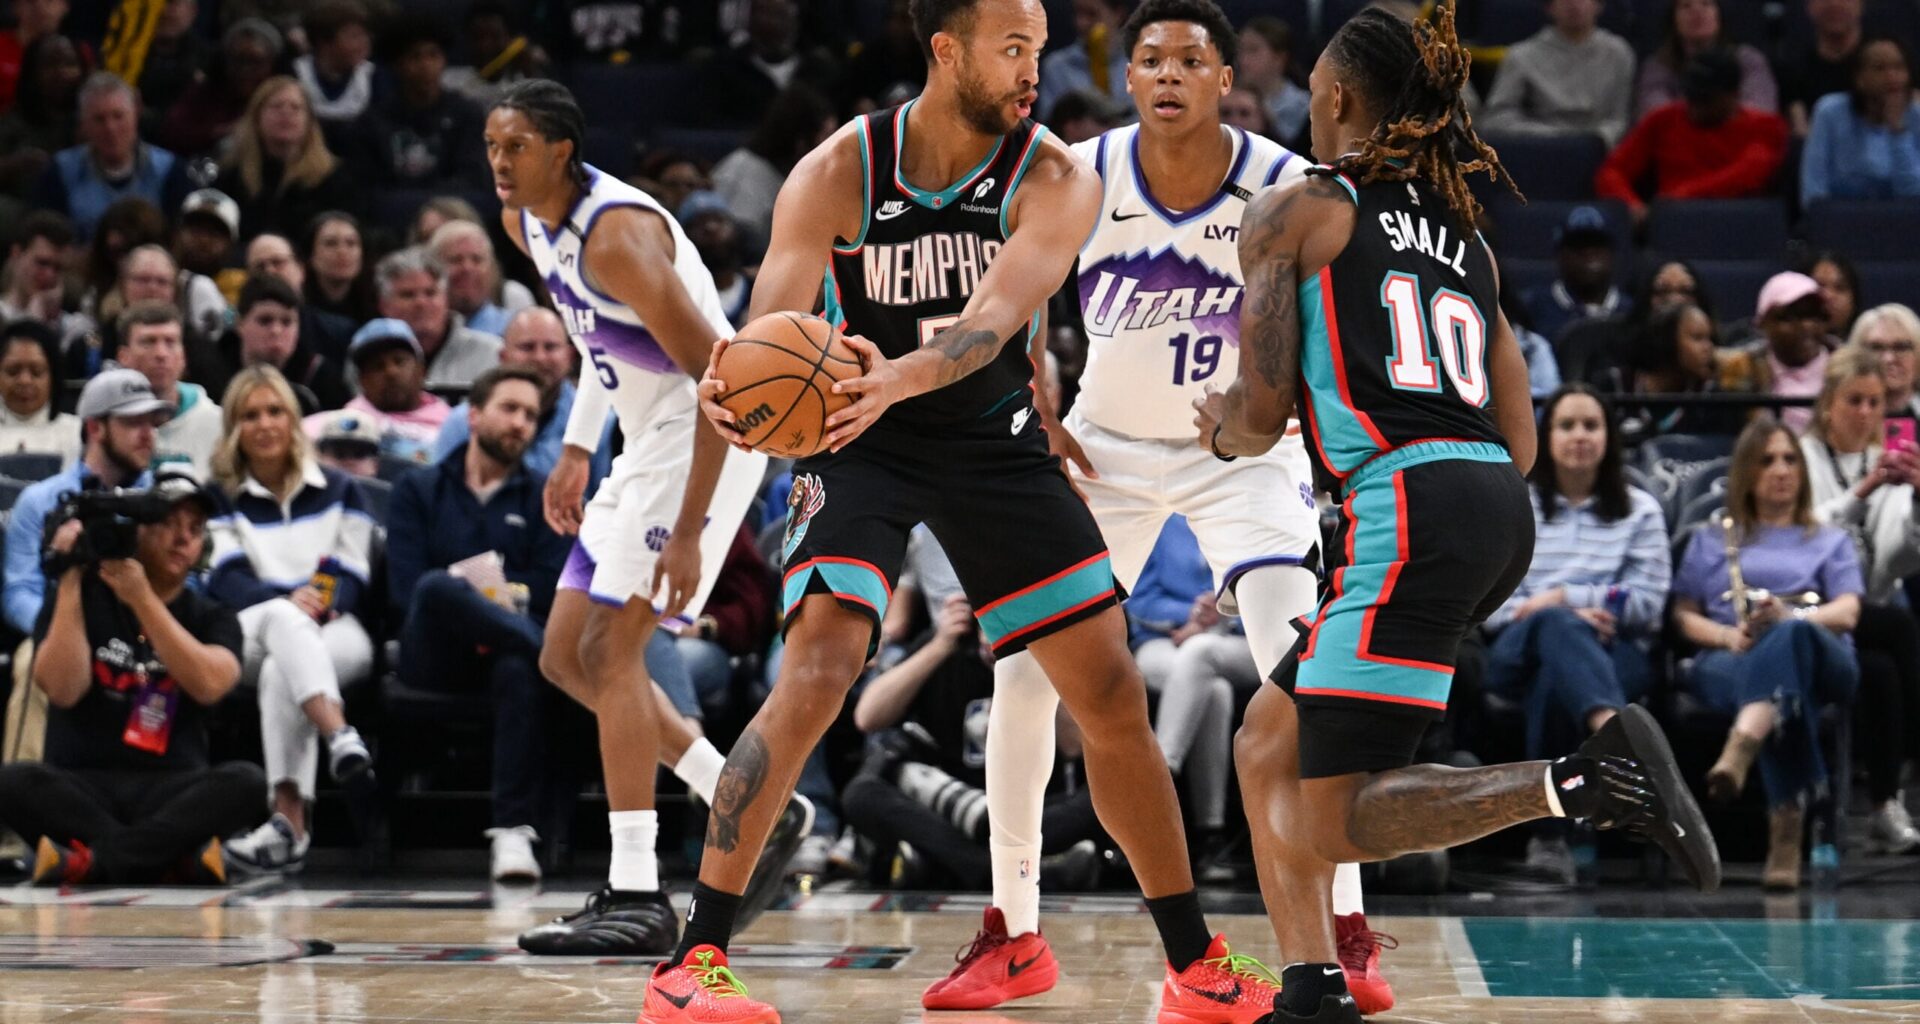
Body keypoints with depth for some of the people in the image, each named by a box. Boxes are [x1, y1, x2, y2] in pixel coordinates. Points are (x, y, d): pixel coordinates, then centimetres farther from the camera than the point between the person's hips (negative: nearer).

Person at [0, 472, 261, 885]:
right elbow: (62, 690, -8)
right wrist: (70, 583, -11)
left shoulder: (212, 619, 12)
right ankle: (173, 855, -31)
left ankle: (93, 858, -32)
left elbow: (208, 685, -11)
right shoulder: (82, 599, 10)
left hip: (172, 791, 1)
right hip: (82, 788, -1)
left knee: (245, 782, -31)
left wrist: (141, 598, -15)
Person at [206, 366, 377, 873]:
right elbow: (226, 580, 2)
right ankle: (339, 735, -65)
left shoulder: (341, 491, 22)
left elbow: (352, 575, 10)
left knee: (280, 672, -38)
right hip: (250, 636, 0)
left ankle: (289, 820, -56)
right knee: (283, 618, -40)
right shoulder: (219, 499, 19)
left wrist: (326, 602, -14)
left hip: (336, 636, 0)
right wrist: (289, 600, -17)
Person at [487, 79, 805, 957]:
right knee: (565, 656, 9)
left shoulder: (616, 234, -25)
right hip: (649, 442, 10)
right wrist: (577, 449, 16)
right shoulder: (525, 221, 4)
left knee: (609, 648, -16)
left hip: (707, 439, -10)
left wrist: (689, 530, -31)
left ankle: (637, 898, -15)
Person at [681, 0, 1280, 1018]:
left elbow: (993, 318, -30)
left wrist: (899, 378, -50)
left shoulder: (1057, 181, -13)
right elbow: (770, 329, -23)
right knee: (816, 673, -23)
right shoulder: (839, 173, -16)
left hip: (994, 437, 3)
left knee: (1111, 693, 2)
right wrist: (734, 383, -48)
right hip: (862, 443, -3)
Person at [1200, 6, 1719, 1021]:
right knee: (1268, 741, 19)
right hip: (1499, 508, 8)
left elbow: (1262, 414, -2)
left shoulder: (1293, 211, 4)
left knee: (1331, 819, -6)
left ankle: (1588, 778, -22)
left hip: (1415, 515, -8)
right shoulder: (1464, 238, 23)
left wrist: (1222, 431, 22)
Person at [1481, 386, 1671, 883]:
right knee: (1558, 627, -43)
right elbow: (1490, 602, 11)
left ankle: (1549, 836, -48)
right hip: (1520, 652, -1)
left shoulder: (1640, 511, 24)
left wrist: (1563, 597, -2)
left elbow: (1647, 601, 9)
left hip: (1614, 653, 1)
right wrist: (1572, 615, -7)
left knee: (1555, 678, -41)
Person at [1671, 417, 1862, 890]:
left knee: (1792, 637, -44)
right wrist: (1728, 635, -5)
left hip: (1819, 657, -1)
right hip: (1728, 663, 1)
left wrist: (1789, 616, -12)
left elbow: (1847, 613, 11)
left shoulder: (1831, 542, 31)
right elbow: (1683, 615, 19)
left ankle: (1742, 745, -74)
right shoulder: (1712, 539, 33)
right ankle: (1789, 824, -64)